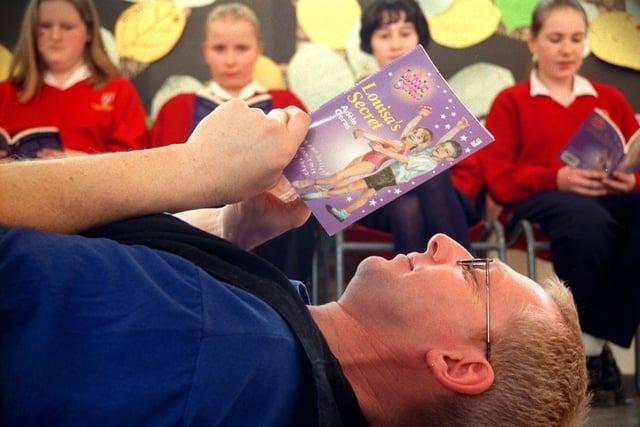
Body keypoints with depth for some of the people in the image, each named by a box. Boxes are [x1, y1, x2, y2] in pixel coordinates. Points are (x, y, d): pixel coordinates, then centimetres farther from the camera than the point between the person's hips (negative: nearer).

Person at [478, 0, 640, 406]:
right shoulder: (511, 102, 15)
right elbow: (500, 180, 1)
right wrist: (558, 178, -17)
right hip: (540, 201, -3)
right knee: (587, 219, -41)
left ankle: (595, 342, -25)